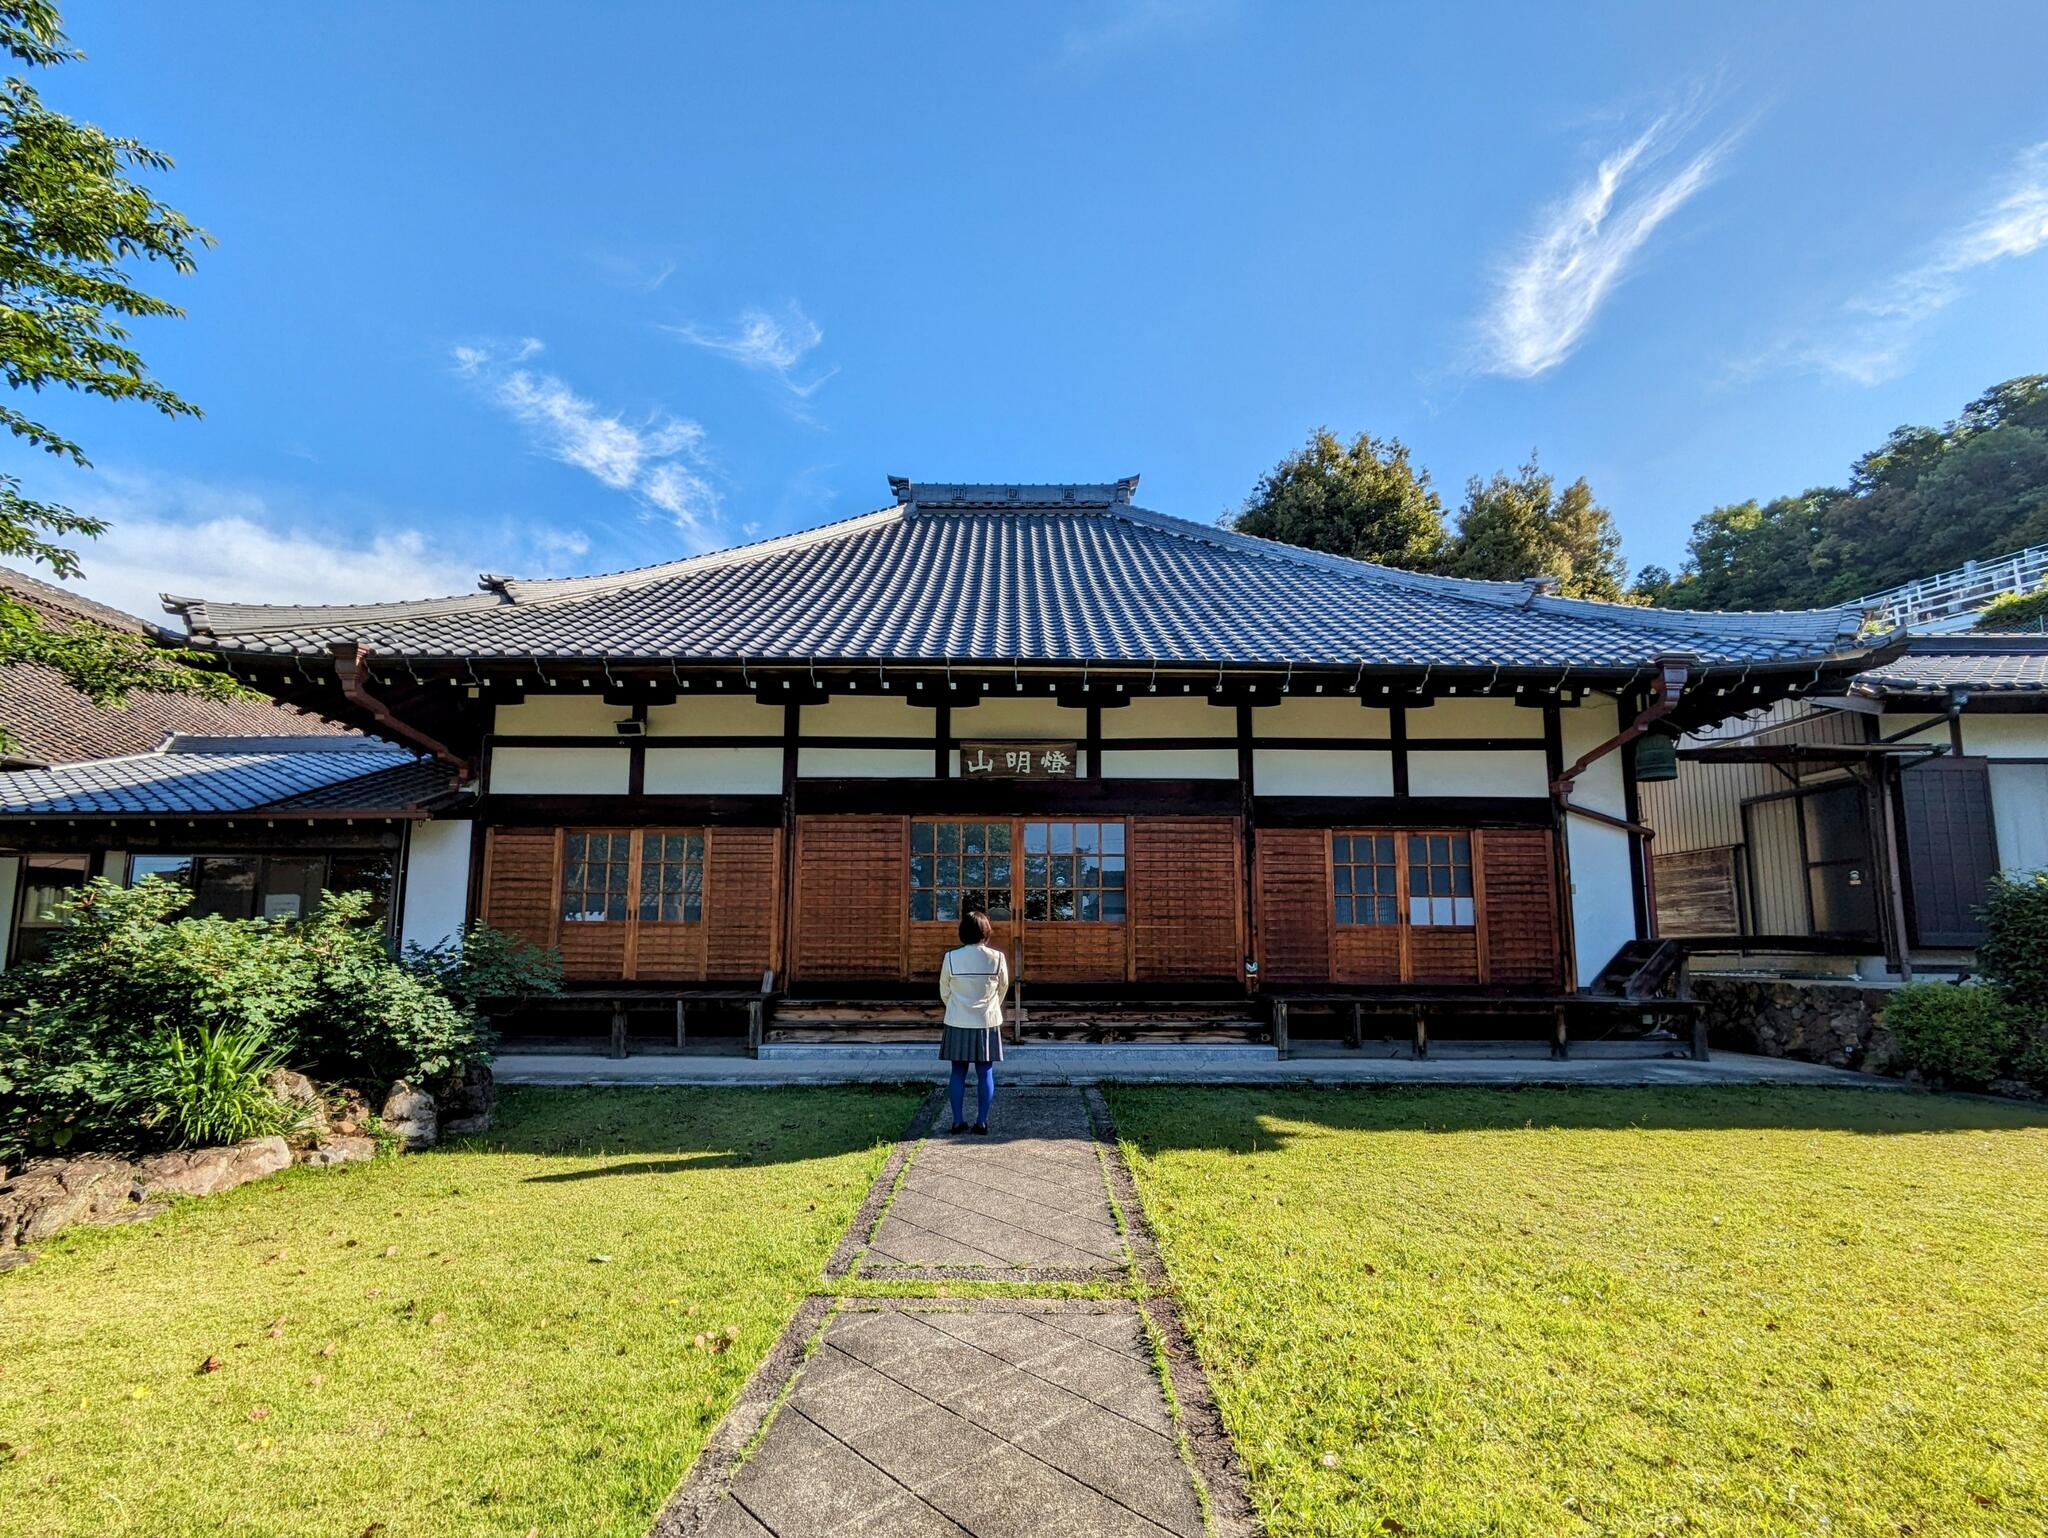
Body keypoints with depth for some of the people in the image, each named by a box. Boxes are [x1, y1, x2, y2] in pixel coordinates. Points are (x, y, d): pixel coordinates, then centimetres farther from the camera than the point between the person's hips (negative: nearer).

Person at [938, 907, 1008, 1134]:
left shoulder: (951, 958, -9)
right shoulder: (998, 958, -9)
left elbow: (944, 992, 2)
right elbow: (1003, 989, 5)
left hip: (958, 1024, 0)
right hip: (987, 1023, 0)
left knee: (958, 1072, 9)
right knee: (985, 1073, 8)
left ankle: (958, 1121, 12)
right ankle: (982, 1121, 11)